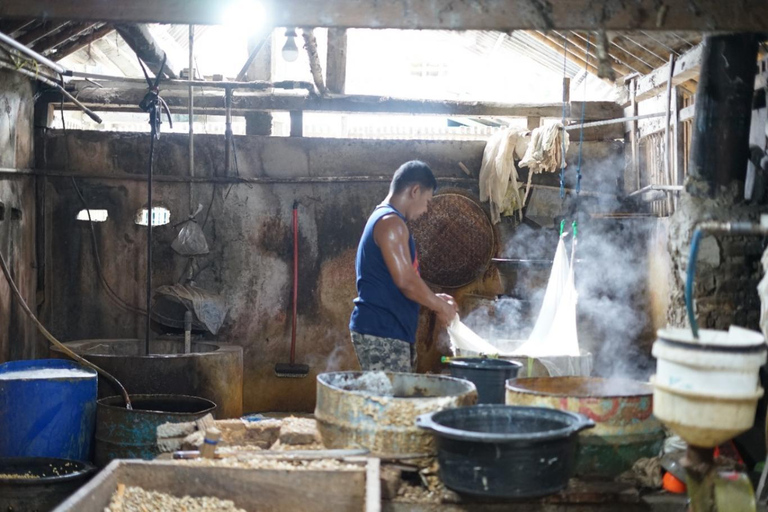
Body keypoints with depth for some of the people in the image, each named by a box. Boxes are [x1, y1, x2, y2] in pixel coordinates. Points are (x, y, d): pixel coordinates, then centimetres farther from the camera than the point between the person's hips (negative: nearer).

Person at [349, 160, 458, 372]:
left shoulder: (382, 219, 19)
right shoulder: (391, 222, -13)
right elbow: (406, 280, -19)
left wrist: (434, 299, 19)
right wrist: (441, 306, -5)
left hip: (386, 331, 10)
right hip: (381, 332, -10)